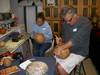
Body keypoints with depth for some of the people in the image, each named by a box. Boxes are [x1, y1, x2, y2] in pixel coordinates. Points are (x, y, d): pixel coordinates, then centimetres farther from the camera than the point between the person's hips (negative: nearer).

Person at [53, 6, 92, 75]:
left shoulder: (85, 22, -19)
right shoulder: (65, 24, 2)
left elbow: (77, 39, -30)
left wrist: (61, 47, -36)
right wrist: (61, 40, -9)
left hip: (78, 53, -6)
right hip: (66, 50, 7)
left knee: (60, 68, -22)